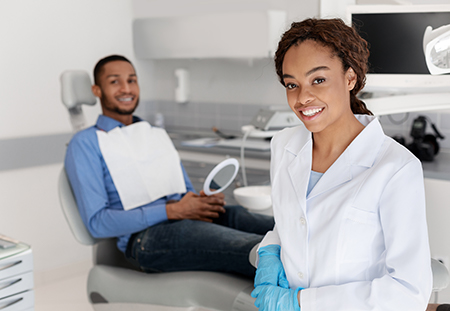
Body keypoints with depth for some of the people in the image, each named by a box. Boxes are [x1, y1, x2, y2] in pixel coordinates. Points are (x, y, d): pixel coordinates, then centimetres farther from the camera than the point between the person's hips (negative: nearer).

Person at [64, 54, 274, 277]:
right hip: (144, 236, -6)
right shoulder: (85, 144, 7)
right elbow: (96, 221, -5)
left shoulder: (159, 135, 29)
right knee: (253, 250, -37)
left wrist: (206, 200, -1)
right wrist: (171, 211, -14)